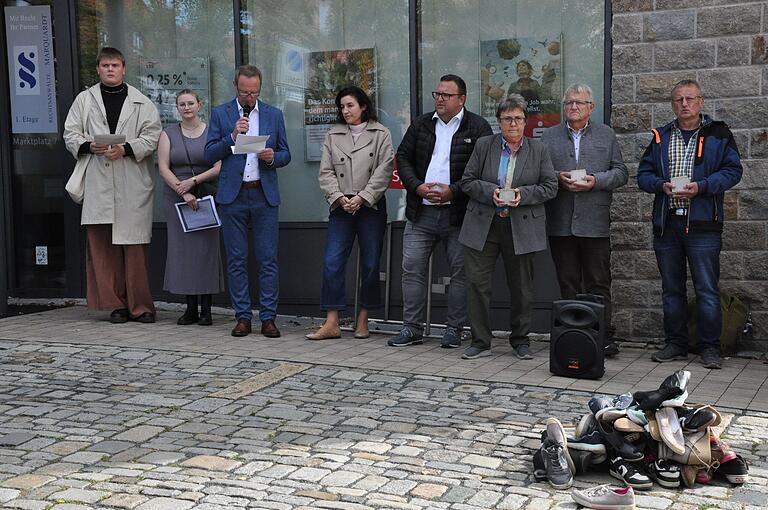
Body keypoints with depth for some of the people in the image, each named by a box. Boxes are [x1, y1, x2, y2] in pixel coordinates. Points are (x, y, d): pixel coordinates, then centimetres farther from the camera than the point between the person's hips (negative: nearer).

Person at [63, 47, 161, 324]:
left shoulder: (141, 102, 10)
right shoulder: (84, 99, 15)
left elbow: (152, 136, 3)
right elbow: (70, 134, 12)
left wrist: (126, 148, -12)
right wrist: (89, 146, -9)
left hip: (132, 184, -2)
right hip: (98, 183, 2)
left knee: (134, 244, -3)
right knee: (101, 244, 0)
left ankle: (139, 305, 4)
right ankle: (115, 303, 8)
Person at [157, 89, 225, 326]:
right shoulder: (168, 134, 8)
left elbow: (219, 168, -4)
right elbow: (163, 168, -1)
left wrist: (193, 181, -14)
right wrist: (183, 193, -12)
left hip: (206, 197, -1)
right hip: (176, 199, 1)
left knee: (206, 248, -4)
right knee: (182, 249, 0)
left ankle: (206, 310, 1)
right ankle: (190, 308, 6)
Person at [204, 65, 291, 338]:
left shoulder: (274, 115, 10)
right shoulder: (220, 114, 6)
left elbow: (285, 155, 11)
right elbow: (210, 155, 1)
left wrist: (272, 157, -11)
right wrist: (232, 136, -13)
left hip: (264, 195, 0)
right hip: (233, 195, 0)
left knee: (268, 259, -1)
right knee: (236, 261, 3)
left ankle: (268, 318, 4)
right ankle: (243, 317, 11)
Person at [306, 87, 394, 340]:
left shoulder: (380, 134, 2)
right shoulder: (333, 135, 11)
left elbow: (383, 171, -6)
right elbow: (326, 172, 6)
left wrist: (361, 198, -13)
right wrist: (339, 197, -9)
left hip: (371, 207, -2)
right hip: (341, 207, 2)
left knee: (370, 264, 3)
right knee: (332, 262, -7)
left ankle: (363, 320, 14)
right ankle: (332, 323, -4)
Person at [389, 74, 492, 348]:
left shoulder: (478, 127, 0)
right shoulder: (420, 125, 13)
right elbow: (403, 157, 11)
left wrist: (454, 191, -15)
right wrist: (417, 186, -6)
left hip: (458, 213, -3)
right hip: (421, 212, 3)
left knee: (461, 272, 2)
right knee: (412, 269, 2)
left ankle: (454, 329, 13)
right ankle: (412, 328, 10)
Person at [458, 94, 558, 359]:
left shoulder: (538, 150, 6)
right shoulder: (484, 146, 6)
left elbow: (550, 186, 2)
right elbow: (467, 181, 3)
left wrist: (522, 195, -13)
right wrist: (491, 192, -14)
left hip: (521, 229, 0)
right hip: (483, 226, 0)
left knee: (522, 288, 7)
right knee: (476, 283, -3)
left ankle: (520, 340, 23)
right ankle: (480, 342, 8)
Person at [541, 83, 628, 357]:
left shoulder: (606, 135, 10)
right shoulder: (549, 136, 11)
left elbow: (621, 172, 6)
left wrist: (596, 181, -10)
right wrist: (558, 178, -11)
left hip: (594, 223, -1)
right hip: (560, 223, 1)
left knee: (598, 283, -1)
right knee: (567, 283, 6)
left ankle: (604, 336, 4)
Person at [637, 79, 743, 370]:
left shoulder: (718, 135, 3)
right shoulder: (661, 138, 14)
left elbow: (732, 170, -2)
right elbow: (643, 174, 13)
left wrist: (701, 187, -15)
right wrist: (662, 185, -8)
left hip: (702, 225, -4)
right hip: (666, 224, 4)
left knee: (707, 289, -3)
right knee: (671, 289, 10)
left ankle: (710, 348, 7)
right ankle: (676, 344, 20)